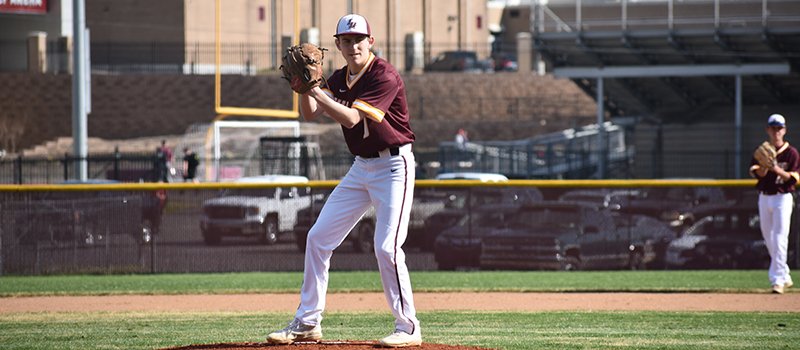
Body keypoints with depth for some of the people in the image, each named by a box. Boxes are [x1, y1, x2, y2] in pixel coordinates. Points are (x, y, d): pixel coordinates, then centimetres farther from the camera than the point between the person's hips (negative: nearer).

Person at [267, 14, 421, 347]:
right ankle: (307, 323, 13)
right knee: (318, 237, 6)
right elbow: (310, 114, -1)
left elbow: (350, 118, -26)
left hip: (393, 166, -8)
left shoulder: (384, 76, -18)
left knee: (386, 246, -16)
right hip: (361, 167, 8)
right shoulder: (339, 79, 6)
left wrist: (316, 90, -27)